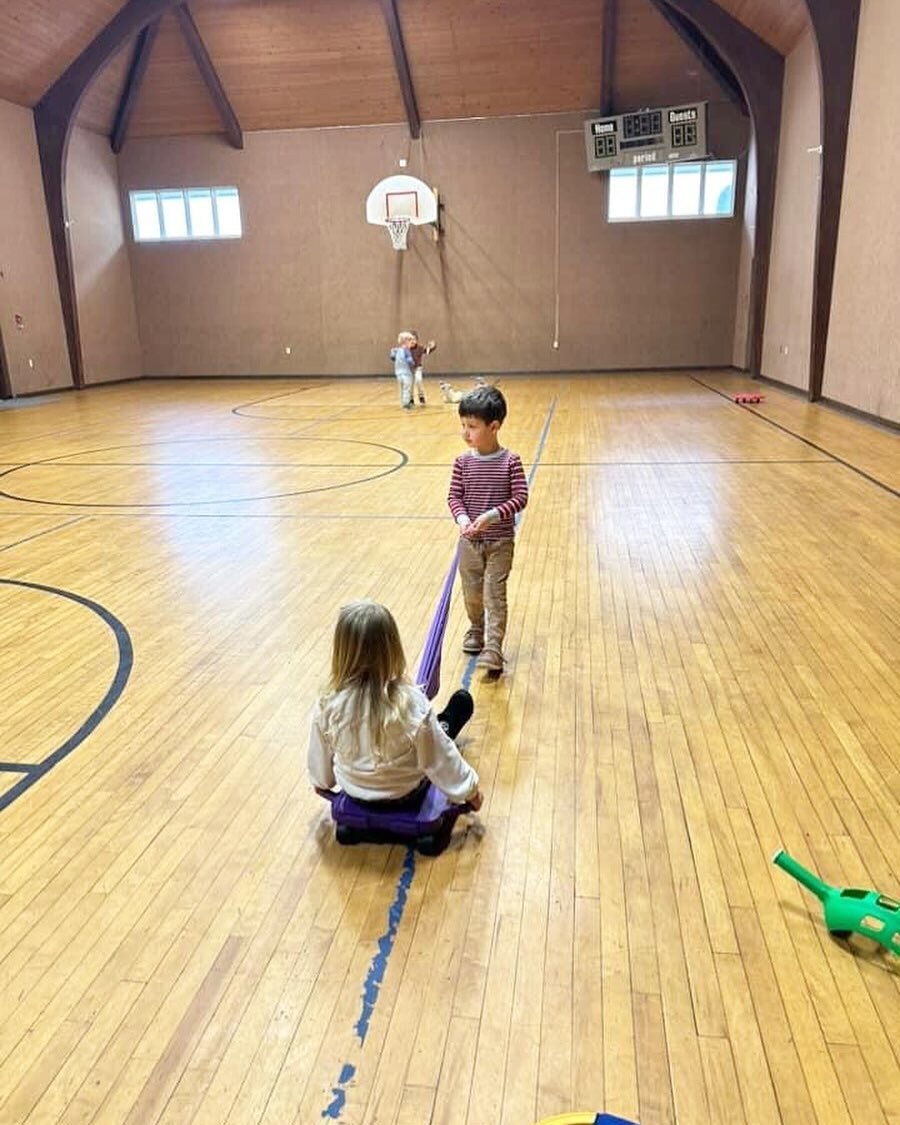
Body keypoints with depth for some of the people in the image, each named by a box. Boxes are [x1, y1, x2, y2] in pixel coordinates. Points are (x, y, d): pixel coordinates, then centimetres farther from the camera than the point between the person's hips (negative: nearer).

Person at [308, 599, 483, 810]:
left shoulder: (327, 705, -26)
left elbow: (319, 756, -7)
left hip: (354, 792, 3)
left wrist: (321, 782, 17)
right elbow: (440, 758, -20)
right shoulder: (412, 703, -34)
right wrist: (469, 789, -1)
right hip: (408, 794, -2)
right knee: (462, 700, 17)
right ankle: (441, 725, 48)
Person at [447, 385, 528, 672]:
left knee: (494, 593, -5)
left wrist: (492, 515, -25)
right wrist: (462, 518, -21)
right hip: (470, 540, 3)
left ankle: (493, 647, -3)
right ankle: (476, 629, 41)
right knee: (471, 591, 15)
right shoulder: (463, 462, -3)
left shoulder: (510, 461, -11)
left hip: (500, 541, -3)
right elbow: (454, 496, -1)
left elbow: (520, 497, -13)